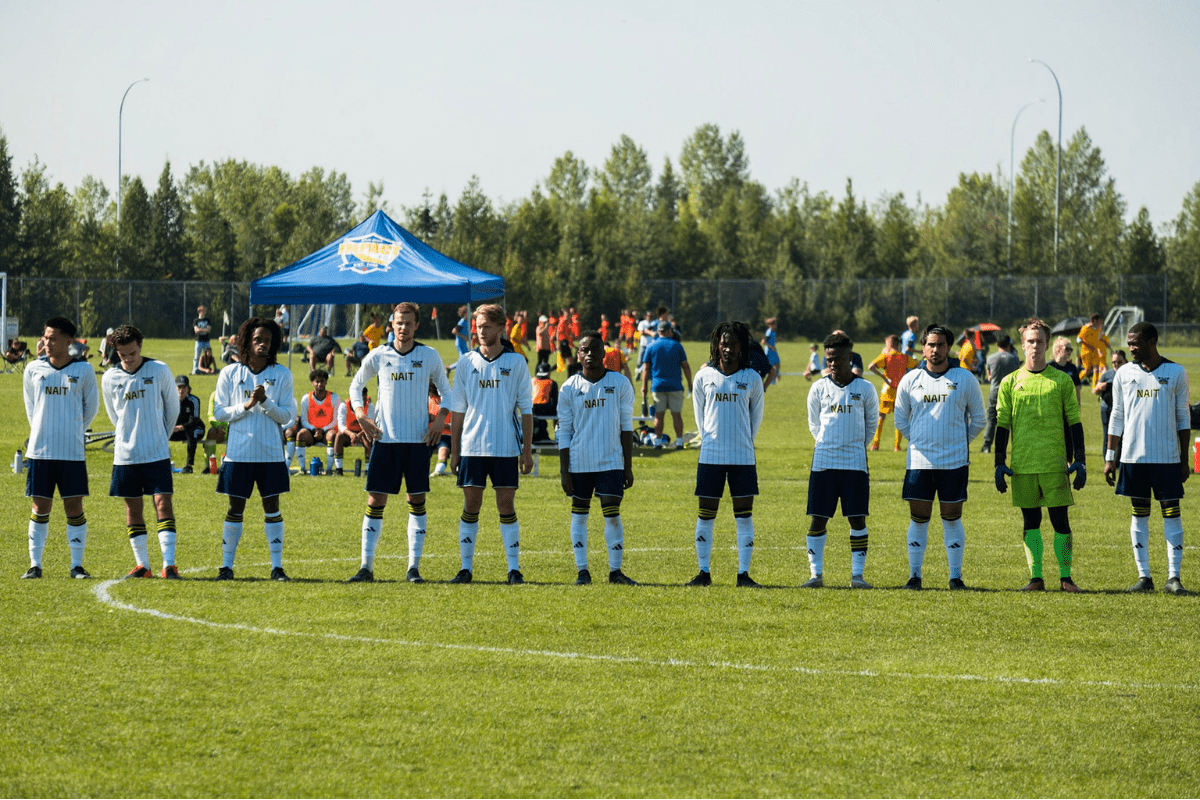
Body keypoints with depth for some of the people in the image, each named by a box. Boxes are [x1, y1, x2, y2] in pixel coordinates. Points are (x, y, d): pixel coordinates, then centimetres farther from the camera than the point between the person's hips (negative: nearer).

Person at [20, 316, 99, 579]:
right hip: (40, 449, 1)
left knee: (74, 507, -1)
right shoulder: (34, 369, 4)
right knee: (41, 507, 2)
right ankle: (35, 564, 8)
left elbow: (91, 407, 12)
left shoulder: (83, 370, 0)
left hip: (73, 452, -1)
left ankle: (77, 565, 6)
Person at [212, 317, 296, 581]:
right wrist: (247, 405, -13)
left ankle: (277, 567, 7)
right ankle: (226, 565, 9)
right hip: (238, 452, 0)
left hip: (271, 453, 0)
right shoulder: (230, 374, 2)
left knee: (272, 508, 3)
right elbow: (219, 412, 1)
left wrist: (265, 402, -16)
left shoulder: (282, 375, 2)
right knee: (235, 509, 3)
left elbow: (287, 415, 0)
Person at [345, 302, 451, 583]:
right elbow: (356, 385, 16)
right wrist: (361, 416, 2)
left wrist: (440, 419, -1)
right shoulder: (378, 356, 3)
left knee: (417, 501, 1)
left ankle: (414, 567, 5)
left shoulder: (429, 356, 2)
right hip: (385, 439, 0)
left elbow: (446, 390, 14)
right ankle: (366, 566, 2)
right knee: (375, 500, -2)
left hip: (418, 440, 0)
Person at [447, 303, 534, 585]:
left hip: (506, 448, -1)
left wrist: (527, 450, 0)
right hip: (471, 446, 1)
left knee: (506, 506, -1)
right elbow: (457, 409, 10)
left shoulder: (516, 363, 3)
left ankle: (514, 568, 3)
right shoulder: (466, 363, 7)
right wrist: (454, 451, 6)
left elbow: (526, 408, 5)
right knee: (471, 506, 2)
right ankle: (466, 567, 7)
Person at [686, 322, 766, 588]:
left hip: (743, 457, 0)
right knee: (705, 516, 2)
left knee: (744, 516, 0)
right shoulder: (704, 376, 3)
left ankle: (744, 573, 5)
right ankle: (704, 573, 10)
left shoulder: (752, 379, 2)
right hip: (710, 456, 0)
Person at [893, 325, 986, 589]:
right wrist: (919, 442, 12)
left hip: (955, 461, -1)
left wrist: (961, 442, 9)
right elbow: (901, 420, 17)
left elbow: (978, 418, 11)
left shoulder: (965, 379, 2)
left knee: (952, 518, 1)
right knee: (918, 518, 2)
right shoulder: (910, 380, 6)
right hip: (919, 462, 1)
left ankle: (955, 576, 8)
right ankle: (914, 575, 8)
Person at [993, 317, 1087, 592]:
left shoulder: (1062, 381, 6)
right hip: (1022, 464, 1)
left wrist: (1080, 460, 0)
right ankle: (1036, 577, 9)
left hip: (1055, 464, -1)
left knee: (1060, 519, -3)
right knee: (1030, 520, 4)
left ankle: (1065, 576, 4)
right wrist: (1000, 463, 2)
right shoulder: (1010, 383, 8)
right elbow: (1002, 425, 9)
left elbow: (1074, 422, 7)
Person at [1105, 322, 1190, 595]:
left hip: (1167, 457, -2)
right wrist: (1110, 457, 6)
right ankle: (1144, 577, 9)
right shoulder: (1125, 374, 7)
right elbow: (1117, 417, 11)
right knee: (1139, 513, 5)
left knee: (1171, 512, -4)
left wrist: (1184, 460, 3)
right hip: (1133, 456, 2)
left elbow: (1183, 417, 6)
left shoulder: (1176, 373, 2)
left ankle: (1173, 577, -3)